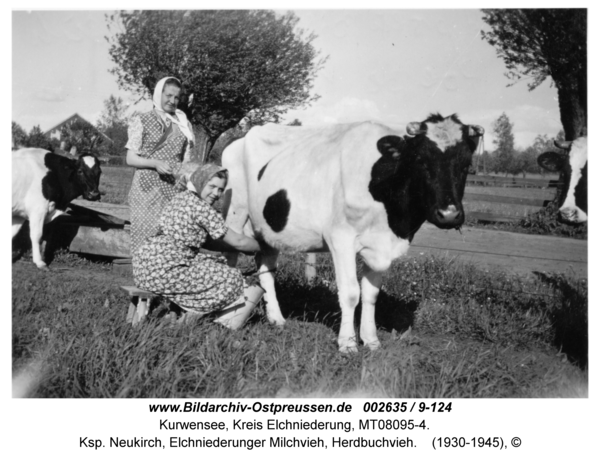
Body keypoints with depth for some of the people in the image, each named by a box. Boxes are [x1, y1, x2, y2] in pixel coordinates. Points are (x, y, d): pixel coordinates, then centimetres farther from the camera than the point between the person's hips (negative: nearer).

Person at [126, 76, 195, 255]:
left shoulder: (183, 124, 14)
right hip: (147, 187, -3)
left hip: (174, 188, 3)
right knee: (148, 233, -8)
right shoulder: (142, 121, 5)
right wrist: (155, 163, -14)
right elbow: (130, 159, 2)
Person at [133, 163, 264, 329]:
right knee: (230, 280, -3)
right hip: (163, 270, -10)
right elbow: (238, 242, -6)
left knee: (218, 262, 21)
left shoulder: (182, 198, 18)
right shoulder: (200, 207, -11)